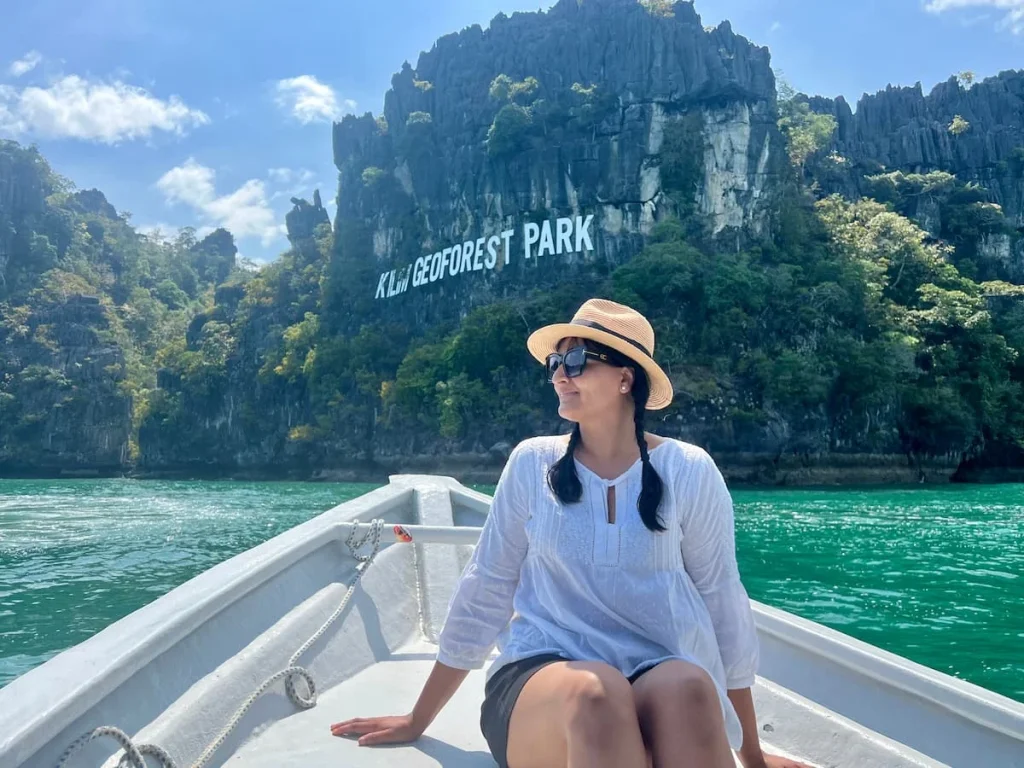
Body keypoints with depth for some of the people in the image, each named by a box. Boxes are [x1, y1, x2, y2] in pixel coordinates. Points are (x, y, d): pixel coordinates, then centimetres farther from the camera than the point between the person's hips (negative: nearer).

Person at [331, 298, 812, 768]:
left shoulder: (689, 472, 0)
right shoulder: (532, 463, 2)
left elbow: (723, 603, 6)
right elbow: (484, 592, 7)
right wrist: (418, 721, 12)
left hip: (657, 678, 0)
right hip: (540, 675, 0)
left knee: (688, 687, -36)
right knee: (593, 692, -36)